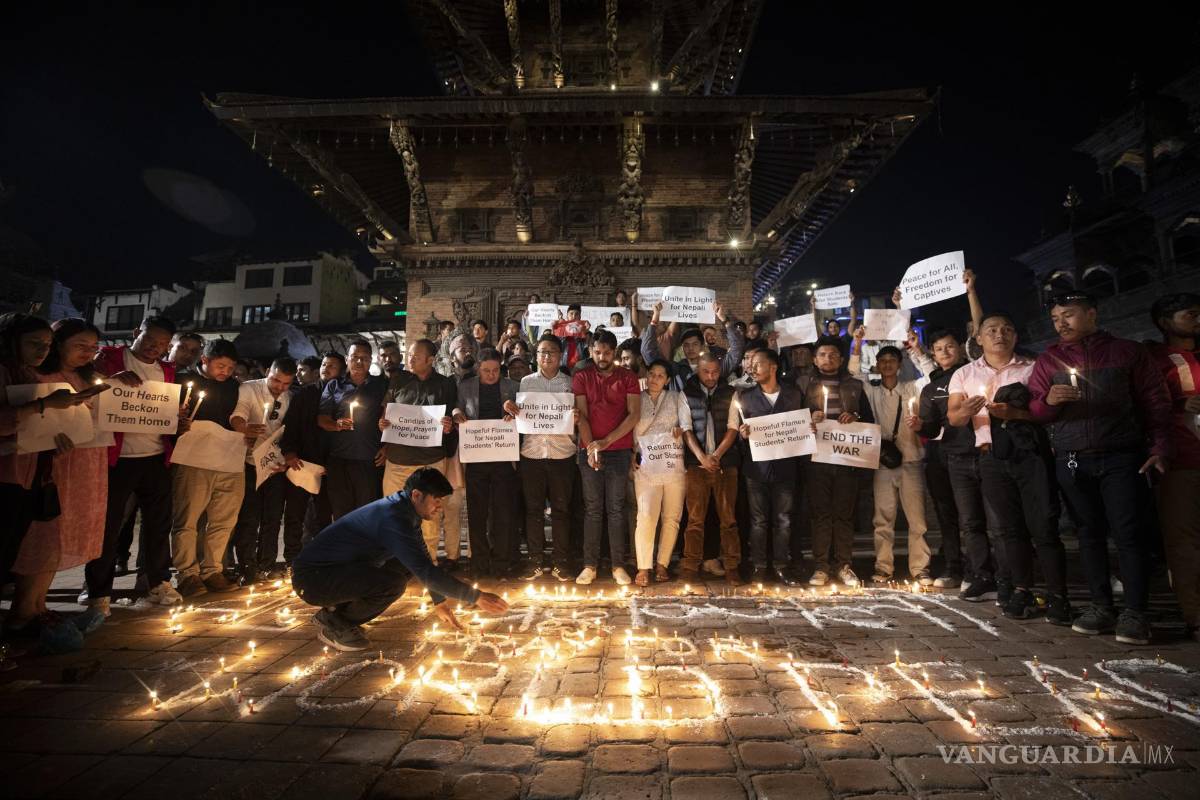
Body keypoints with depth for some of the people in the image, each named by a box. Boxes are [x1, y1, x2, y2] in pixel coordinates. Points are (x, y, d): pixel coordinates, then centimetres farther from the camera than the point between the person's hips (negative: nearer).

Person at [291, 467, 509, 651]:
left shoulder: (405, 511, 4)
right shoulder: (393, 518, -27)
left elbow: (423, 560, 16)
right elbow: (426, 572, -32)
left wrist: (439, 601, 17)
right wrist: (475, 597, -26)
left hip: (340, 568, 10)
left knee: (406, 565, 8)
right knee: (393, 583, -28)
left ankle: (338, 612, 12)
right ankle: (333, 623, -3)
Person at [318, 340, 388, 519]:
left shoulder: (381, 385, 10)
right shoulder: (334, 385, 13)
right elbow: (321, 418, 10)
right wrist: (336, 425, -11)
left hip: (371, 460, -1)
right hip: (338, 459, 1)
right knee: (340, 511, 5)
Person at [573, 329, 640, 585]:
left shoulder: (627, 378, 4)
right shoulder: (581, 377, 6)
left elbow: (634, 414, -5)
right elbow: (581, 415, -1)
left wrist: (606, 441, -13)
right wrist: (590, 447, -12)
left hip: (619, 451, 0)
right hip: (589, 450, 0)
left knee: (616, 509, 2)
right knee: (592, 509, 3)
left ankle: (618, 565, 9)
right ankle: (589, 564, 9)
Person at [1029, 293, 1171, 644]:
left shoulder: (1129, 351, 6)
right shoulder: (1048, 360, 10)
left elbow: (1155, 402, 3)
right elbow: (1034, 411, 8)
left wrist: (1160, 448, -6)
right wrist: (1049, 401, -14)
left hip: (1122, 457, -2)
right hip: (1071, 461, 2)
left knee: (1128, 533, -4)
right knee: (1089, 533, 7)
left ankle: (1134, 614, 1)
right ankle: (1101, 607, 13)